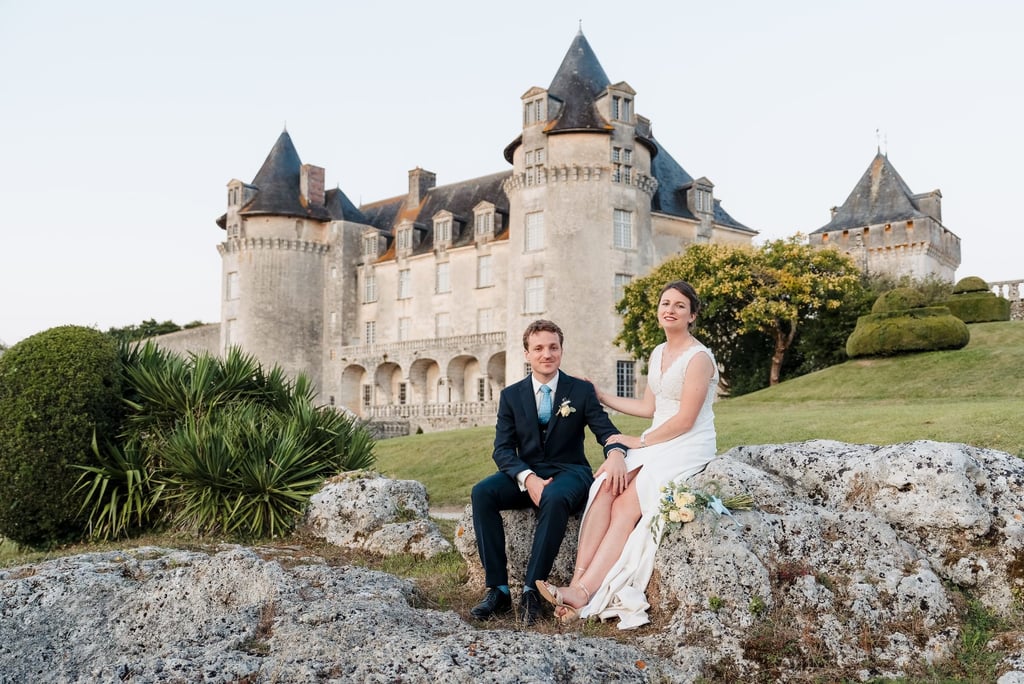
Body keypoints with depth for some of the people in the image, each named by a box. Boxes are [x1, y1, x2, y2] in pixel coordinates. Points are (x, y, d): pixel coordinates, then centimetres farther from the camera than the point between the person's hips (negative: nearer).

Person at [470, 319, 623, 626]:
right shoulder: (511, 395, 6)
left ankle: (531, 590, -28)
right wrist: (528, 478, -22)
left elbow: (606, 431, -4)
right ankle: (498, 589, -23)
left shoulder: (582, 390, 3)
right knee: (482, 492, -26)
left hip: (569, 472, -2)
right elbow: (502, 449, -1)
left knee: (555, 498, -37)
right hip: (525, 474, 3)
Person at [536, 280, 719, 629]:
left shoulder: (698, 358, -10)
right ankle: (579, 580, -29)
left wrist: (639, 441, -9)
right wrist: (600, 397, 19)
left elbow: (685, 420, -14)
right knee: (607, 482, -21)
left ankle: (583, 592, -25)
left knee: (626, 504, -25)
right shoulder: (658, 353, 15)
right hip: (656, 442, 7)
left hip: (688, 447, -7)